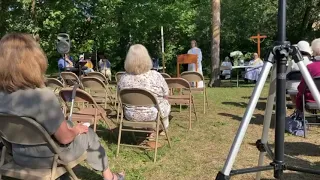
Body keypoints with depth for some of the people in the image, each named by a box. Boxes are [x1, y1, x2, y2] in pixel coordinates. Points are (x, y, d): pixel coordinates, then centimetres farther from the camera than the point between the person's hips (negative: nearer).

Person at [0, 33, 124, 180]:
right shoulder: (43, 96, -33)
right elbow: (65, 137, -25)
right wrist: (76, 129, -2)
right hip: (49, 157, -6)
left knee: (69, 127, 29)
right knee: (89, 134, 18)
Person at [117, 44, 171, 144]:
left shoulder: (123, 78, -14)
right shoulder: (156, 76, -21)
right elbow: (166, 96, -7)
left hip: (131, 116, 3)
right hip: (153, 115, -3)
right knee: (166, 103, 29)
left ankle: (151, 132, 47)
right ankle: (162, 130, 50)